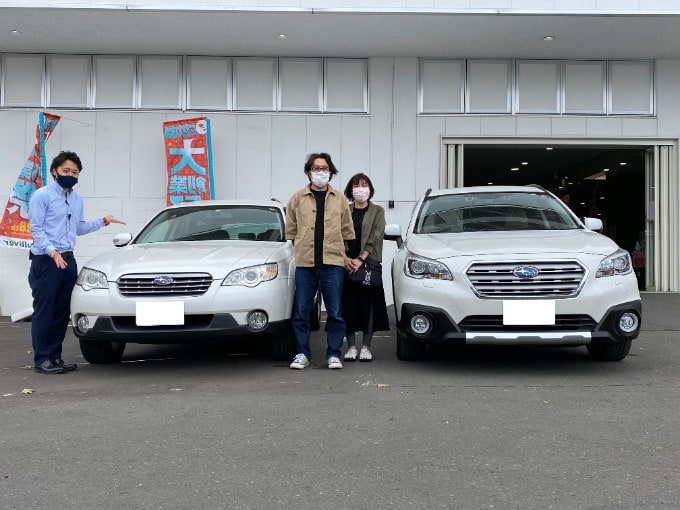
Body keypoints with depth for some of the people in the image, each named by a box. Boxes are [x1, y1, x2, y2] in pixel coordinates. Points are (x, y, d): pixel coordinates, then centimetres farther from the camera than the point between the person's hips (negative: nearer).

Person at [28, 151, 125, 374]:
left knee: (62, 312, 9)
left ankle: (55, 356, 17)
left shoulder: (77, 200, 17)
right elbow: (36, 229, -11)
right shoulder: (42, 196, -6)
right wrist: (52, 252, -24)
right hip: (46, 261, -7)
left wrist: (103, 221, 20)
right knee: (44, 311, -4)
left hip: (68, 261, 7)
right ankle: (41, 360, 1)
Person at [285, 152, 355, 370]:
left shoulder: (340, 199, 9)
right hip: (305, 264, 0)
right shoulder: (298, 198, 7)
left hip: (333, 264, 0)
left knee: (335, 313, 2)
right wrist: (303, 249, 7)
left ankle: (333, 354, 12)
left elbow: (347, 231, 13)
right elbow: (291, 231, 11)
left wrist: (342, 254, 8)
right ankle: (302, 354, 13)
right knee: (301, 312, 3)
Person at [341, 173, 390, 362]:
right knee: (348, 304, 0)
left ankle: (366, 346, 4)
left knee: (368, 303, -2)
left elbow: (375, 237, -3)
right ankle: (351, 346, 7)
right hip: (347, 264, 1)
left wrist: (360, 259, -14)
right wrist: (345, 258, -12)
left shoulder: (377, 211, 8)